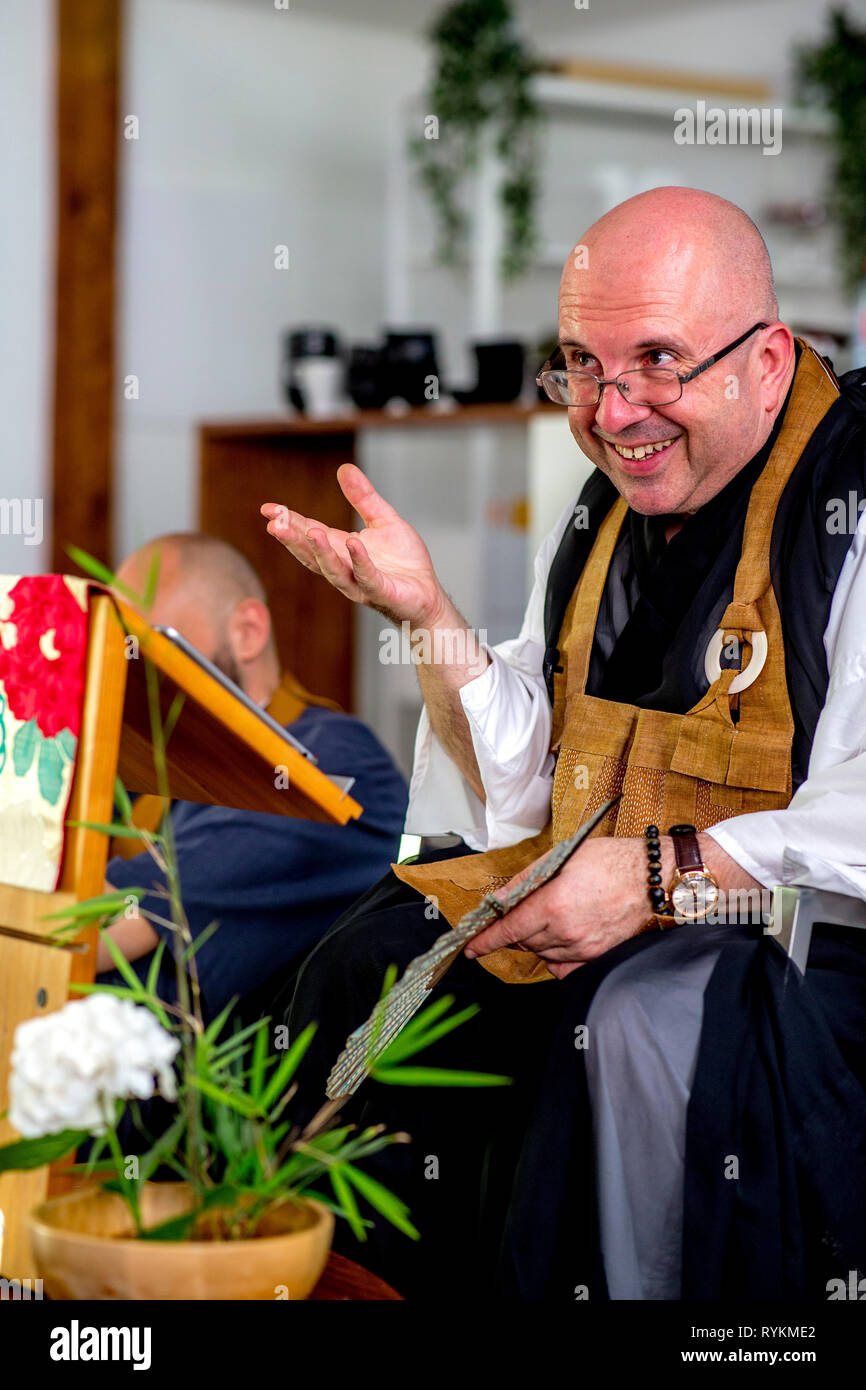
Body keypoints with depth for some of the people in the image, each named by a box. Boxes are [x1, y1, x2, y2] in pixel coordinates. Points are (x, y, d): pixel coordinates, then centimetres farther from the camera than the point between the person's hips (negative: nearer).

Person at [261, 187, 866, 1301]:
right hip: (595, 887, 8)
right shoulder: (599, 518, 11)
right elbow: (527, 794, 9)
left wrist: (660, 875, -27)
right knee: (375, 962, -5)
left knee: (643, 1022, -33)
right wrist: (427, 613, -2)